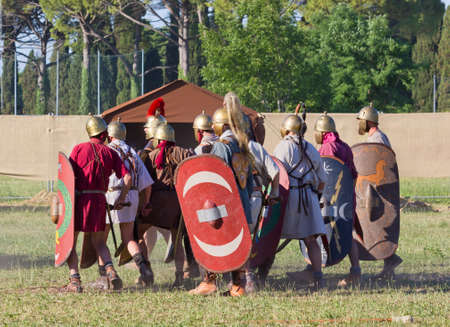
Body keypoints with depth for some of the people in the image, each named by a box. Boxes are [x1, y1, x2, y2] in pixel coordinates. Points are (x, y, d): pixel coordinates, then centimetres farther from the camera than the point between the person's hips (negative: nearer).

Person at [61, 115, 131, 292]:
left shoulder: (79, 148, -1)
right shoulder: (110, 153, 6)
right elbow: (127, 178, 0)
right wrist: (121, 199, 13)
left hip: (79, 198, -3)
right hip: (99, 200, 3)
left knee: (70, 242, 6)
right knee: (99, 242, 17)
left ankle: (75, 280, -4)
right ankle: (110, 270, -6)